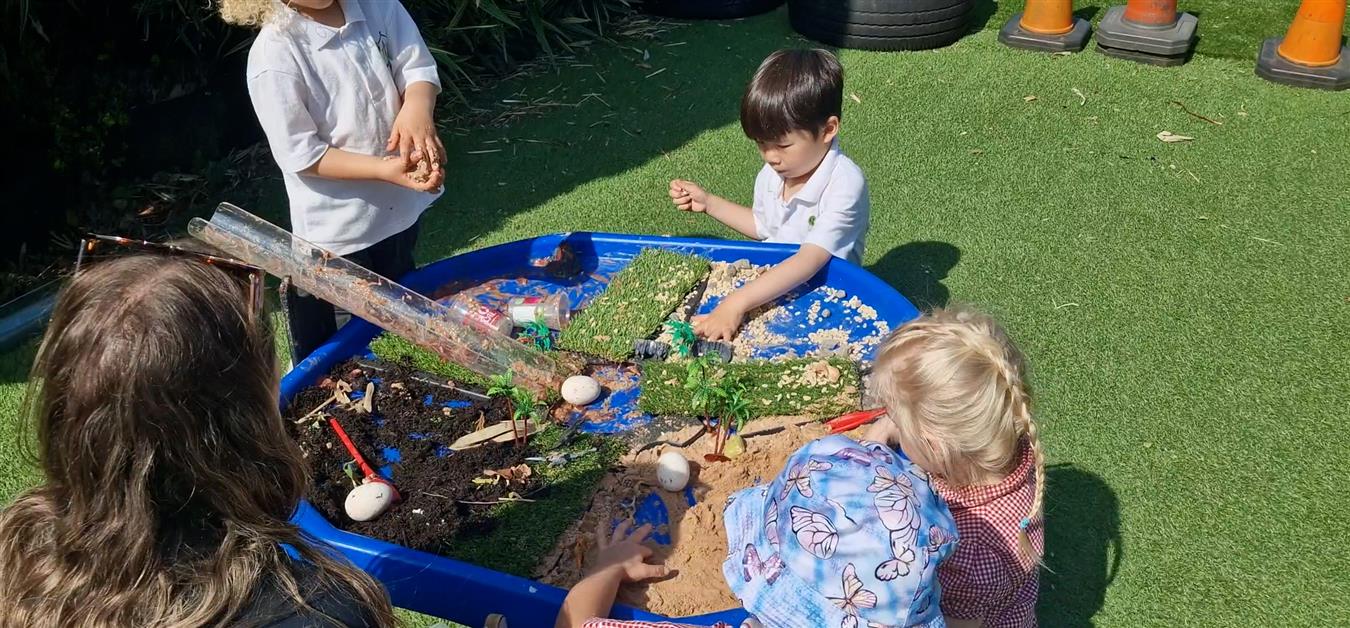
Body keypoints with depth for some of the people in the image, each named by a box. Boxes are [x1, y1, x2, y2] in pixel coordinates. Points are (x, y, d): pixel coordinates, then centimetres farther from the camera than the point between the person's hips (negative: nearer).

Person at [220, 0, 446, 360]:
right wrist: (384, 168, -32)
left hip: (400, 206, 6)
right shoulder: (275, 54, -23)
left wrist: (417, 108, -28)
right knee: (323, 353, 13)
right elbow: (303, 156, -22)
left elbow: (418, 68, -5)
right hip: (335, 230, -5)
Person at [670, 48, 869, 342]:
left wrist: (737, 303, -40)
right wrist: (708, 203, 13)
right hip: (770, 285, 7)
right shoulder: (772, 173, 2)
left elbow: (809, 260, -31)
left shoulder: (844, 184, -22)